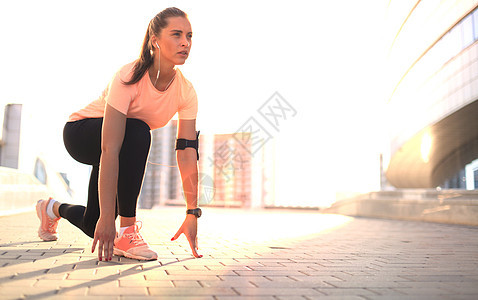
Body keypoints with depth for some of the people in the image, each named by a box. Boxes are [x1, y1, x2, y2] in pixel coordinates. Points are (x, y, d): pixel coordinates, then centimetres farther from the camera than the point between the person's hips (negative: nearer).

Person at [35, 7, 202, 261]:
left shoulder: (185, 92, -18)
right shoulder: (128, 78, -34)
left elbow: (188, 155, -18)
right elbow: (109, 151, -40)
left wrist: (192, 214, -20)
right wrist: (107, 217, -43)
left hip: (128, 148, 6)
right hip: (80, 133, -5)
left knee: (94, 226, 6)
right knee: (137, 132, -38)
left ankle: (53, 208, 42)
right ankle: (126, 231, -26)